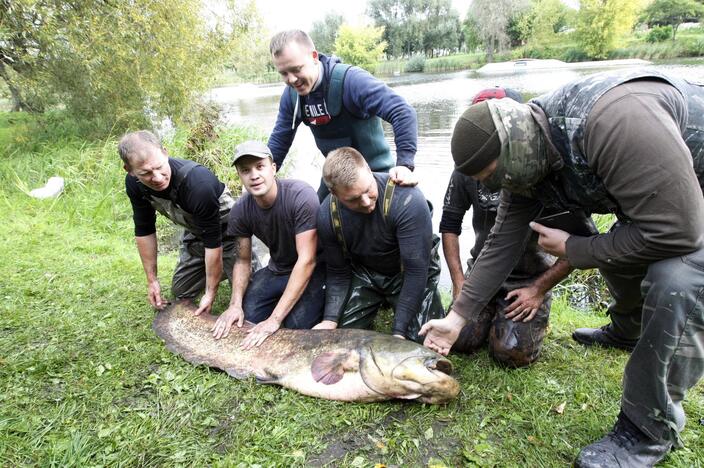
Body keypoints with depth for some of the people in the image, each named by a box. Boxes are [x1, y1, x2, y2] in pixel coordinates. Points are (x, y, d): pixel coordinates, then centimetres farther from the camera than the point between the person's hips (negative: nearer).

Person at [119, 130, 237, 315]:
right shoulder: (134, 183, -20)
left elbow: (213, 242, -32)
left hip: (224, 228, -6)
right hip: (194, 230, 6)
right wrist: (151, 280, -3)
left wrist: (210, 293, -24)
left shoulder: (199, 184, -40)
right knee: (180, 291, 11)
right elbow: (144, 230, -6)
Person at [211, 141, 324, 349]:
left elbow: (306, 261, -30)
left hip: (313, 269, -4)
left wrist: (275, 319, -31)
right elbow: (242, 261, 1)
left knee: (297, 325, -23)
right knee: (246, 318, -12)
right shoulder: (240, 211, -12)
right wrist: (235, 304, -17)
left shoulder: (302, 196, -29)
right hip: (277, 270, 5)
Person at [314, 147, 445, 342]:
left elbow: (416, 271, -31)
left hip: (406, 273, -3)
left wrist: (398, 332, -31)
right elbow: (338, 273, -7)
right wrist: (330, 320, -20)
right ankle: (381, 301, 25)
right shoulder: (328, 215, -21)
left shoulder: (408, 199, -35)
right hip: (364, 273, 3)